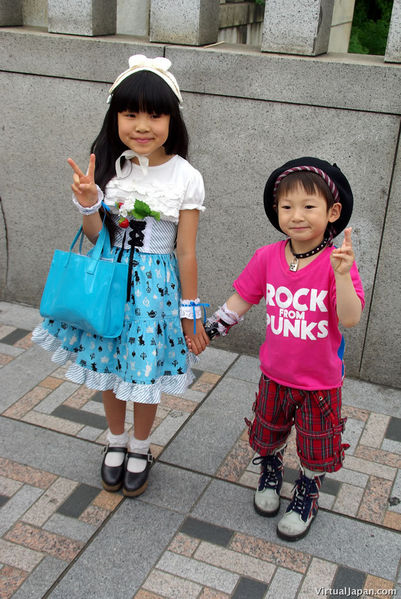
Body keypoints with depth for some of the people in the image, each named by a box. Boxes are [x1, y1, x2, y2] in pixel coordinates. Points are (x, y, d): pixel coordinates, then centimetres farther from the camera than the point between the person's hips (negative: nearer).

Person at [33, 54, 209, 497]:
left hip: (155, 285, -3)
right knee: (108, 367, 17)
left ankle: (139, 449, 38)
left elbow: (185, 251, -9)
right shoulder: (107, 167, -5)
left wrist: (190, 311, -6)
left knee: (145, 374, 11)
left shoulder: (185, 178, -13)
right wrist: (88, 203, -23)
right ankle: (116, 443, 43)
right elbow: (95, 237, -2)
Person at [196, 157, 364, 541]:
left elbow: (350, 318, -29)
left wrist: (342, 275, -41)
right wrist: (202, 333, 3)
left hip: (320, 381, -3)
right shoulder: (267, 257, -10)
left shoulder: (337, 263, -19)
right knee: (267, 435, 25)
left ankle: (306, 499, 43)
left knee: (315, 449, 16)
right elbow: (238, 303, 1)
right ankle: (270, 475, 55)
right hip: (275, 375, 3)